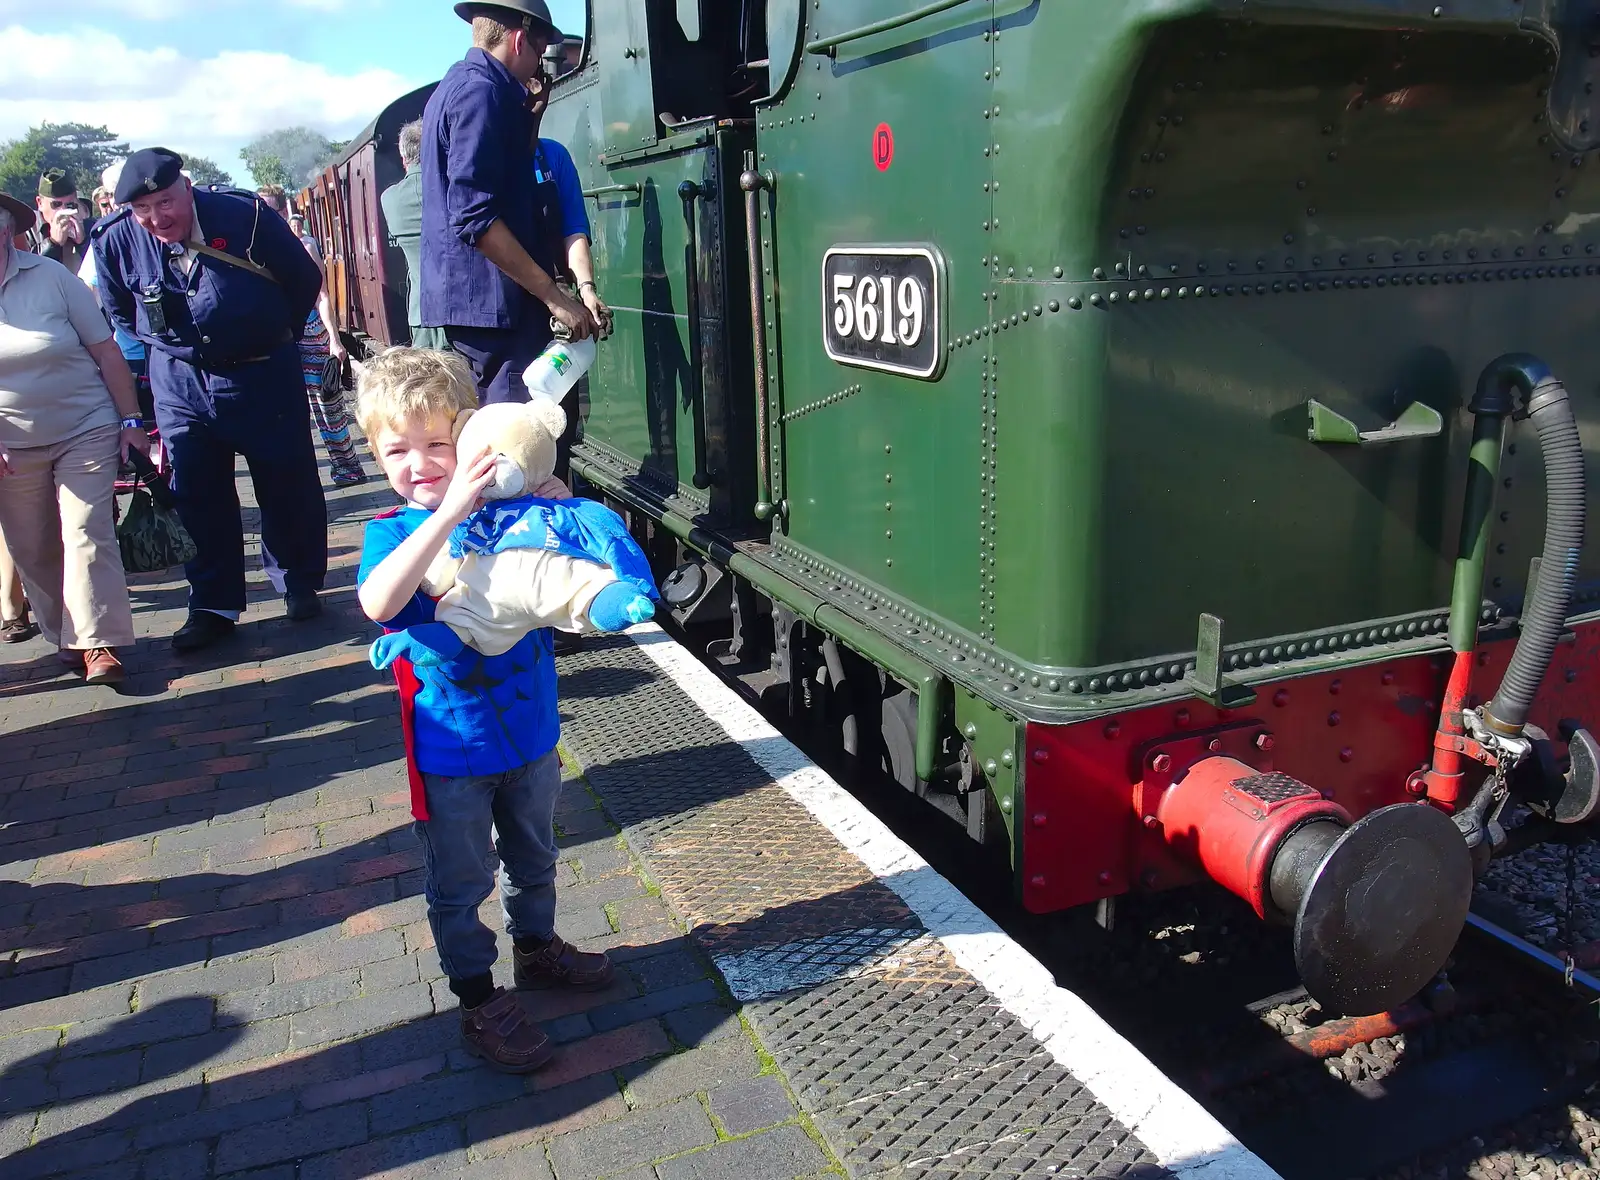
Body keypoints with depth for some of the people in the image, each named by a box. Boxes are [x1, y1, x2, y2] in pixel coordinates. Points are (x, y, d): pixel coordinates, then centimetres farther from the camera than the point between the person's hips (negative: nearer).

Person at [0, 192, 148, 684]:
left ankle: (97, 643, -7)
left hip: (85, 431, -2)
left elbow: (106, 351, -4)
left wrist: (131, 421, -7)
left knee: (87, 535, -10)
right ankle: (65, 637, 21)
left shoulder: (50, 276, -7)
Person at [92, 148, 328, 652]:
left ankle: (300, 586, 23)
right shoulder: (115, 240, -8)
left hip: (263, 374, -2)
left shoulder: (246, 215, -16)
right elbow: (120, 311, 13)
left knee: (288, 486, 5)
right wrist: (169, 343, 13)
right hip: (179, 380, 2)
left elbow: (306, 279, -1)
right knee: (198, 496, 4)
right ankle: (213, 605, 15)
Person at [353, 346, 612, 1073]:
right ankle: (478, 1001, 30)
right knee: (459, 886, 12)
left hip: (532, 732, 3)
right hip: (452, 750, -3)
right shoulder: (392, 532, -13)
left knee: (534, 858, 25)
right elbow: (378, 602, -34)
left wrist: (553, 496, -22)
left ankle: (536, 946, 49)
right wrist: (451, 510, -42)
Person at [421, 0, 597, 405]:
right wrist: (554, 296, -21)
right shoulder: (483, 91, -12)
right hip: (490, 297, -11)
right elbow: (475, 217, -22)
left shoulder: (455, 87, 21)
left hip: (468, 295, 11)